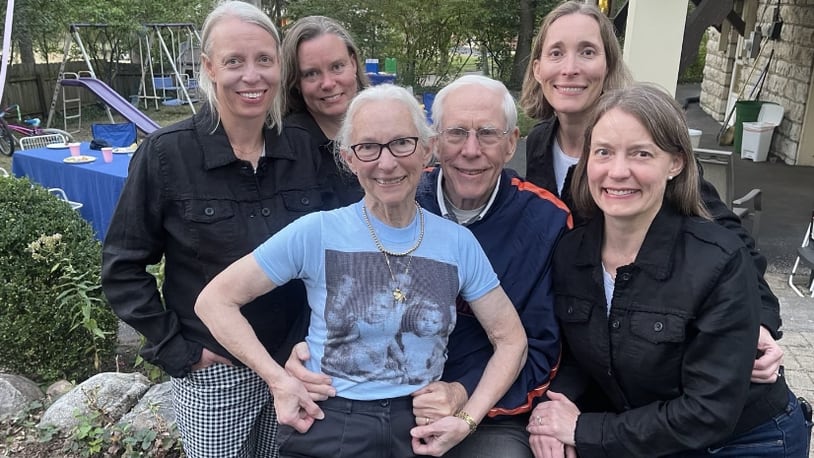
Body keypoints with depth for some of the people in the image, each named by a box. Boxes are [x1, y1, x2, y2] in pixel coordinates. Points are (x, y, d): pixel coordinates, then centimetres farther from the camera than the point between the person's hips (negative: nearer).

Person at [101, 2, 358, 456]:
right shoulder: (166, 153, -12)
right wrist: (176, 350, -9)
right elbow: (123, 267, -6)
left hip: (296, 365, 3)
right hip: (213, 373, -2)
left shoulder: (305, 151, -4)